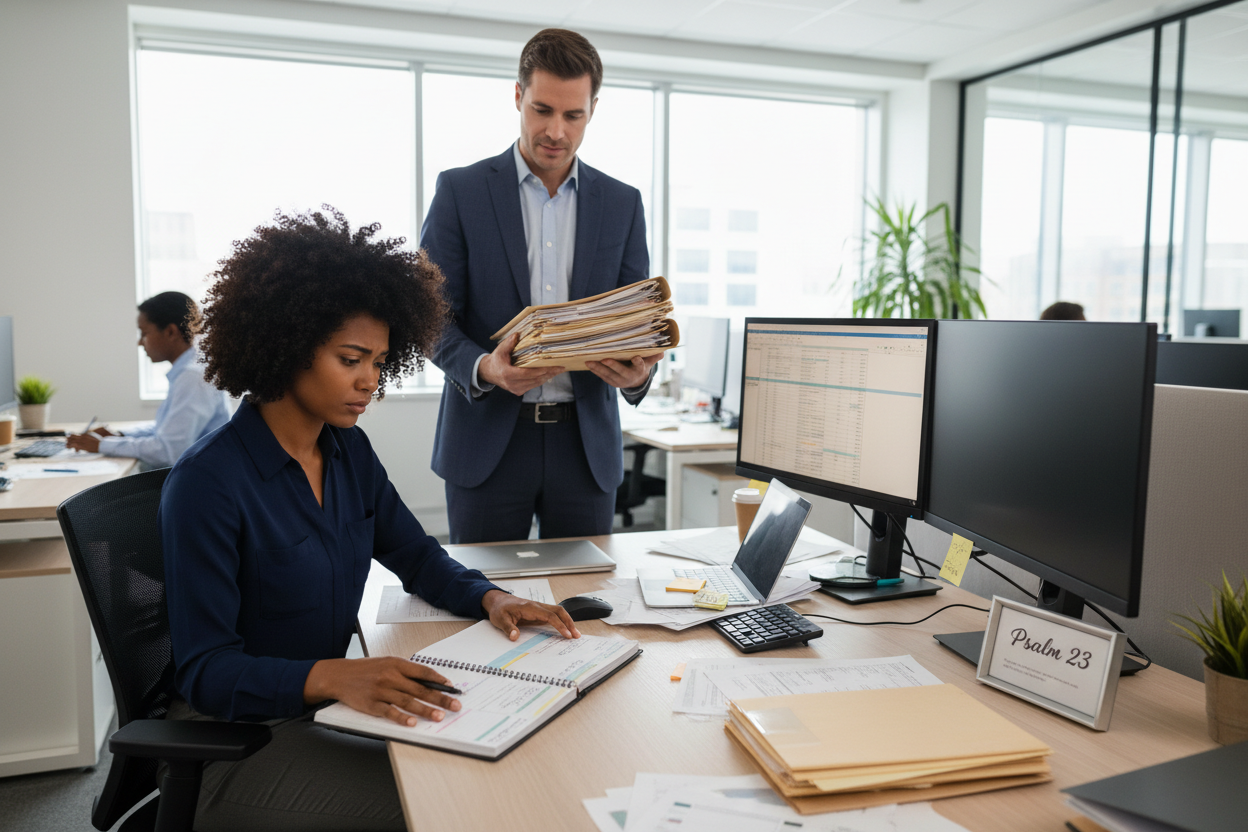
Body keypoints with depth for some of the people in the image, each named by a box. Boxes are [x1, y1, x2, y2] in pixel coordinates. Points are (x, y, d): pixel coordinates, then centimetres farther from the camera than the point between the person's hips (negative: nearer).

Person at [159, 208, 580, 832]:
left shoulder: (349, 451, 2)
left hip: (324, 705, 7)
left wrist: (491, 599, -8)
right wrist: (332, 675, -37)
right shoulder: (208, 483, -20)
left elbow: (417, 557, 12)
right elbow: (205, 672, -20)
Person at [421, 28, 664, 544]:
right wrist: (484, 368, -22)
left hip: (586, 443, 2)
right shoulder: (460, 190, 1)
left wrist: (638, 372, -16)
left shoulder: (622, 203, 8)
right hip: (487, 440, -2)